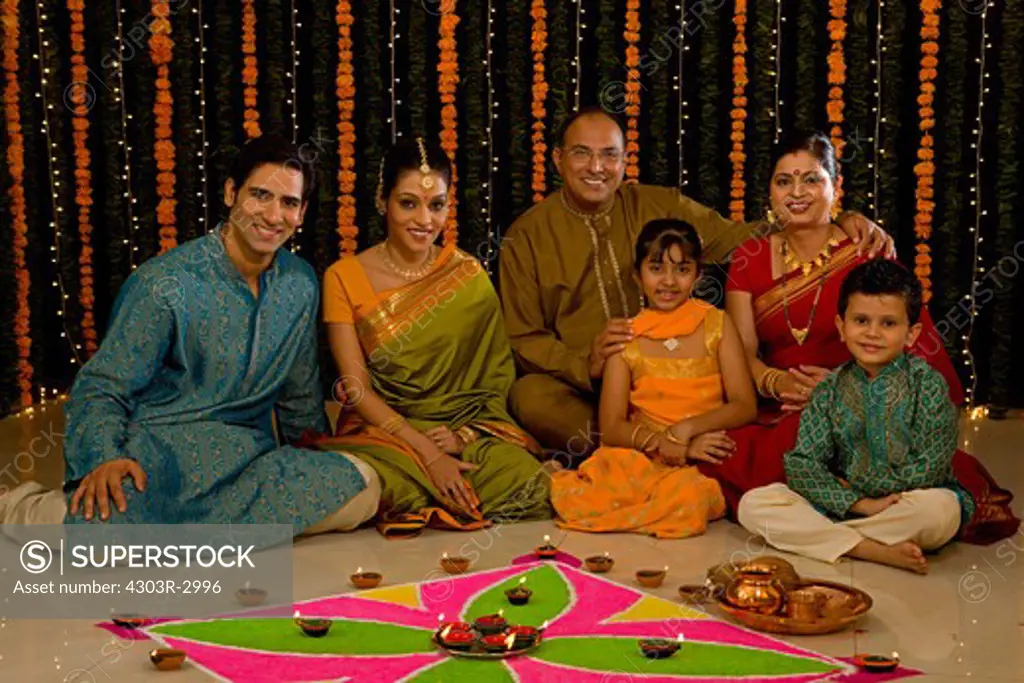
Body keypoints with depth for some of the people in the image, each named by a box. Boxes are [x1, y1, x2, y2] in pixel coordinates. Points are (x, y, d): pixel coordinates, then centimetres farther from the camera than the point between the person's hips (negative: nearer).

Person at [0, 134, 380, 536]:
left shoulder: (301, 284, 9)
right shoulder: (165, 284, -7)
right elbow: (101, 387, -5)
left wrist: (319, 460, 24)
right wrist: (105, 458, -23)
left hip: (249, 456, 5)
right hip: (161, 452, -5)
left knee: (361, 487, -25)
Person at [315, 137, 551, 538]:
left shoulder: (468, 275, 7)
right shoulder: (345, 278, 1)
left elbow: (498, 374, 5)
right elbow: (357, 390, -6)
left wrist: (465, 434, -14)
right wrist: (429, 455, -18)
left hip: (465, 428, 1)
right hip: (382, 432, -1)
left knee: (531, 487, -30)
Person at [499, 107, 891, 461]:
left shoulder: (661, 208, 10)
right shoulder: (527, 236, 4)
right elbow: (522, 340, 0)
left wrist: (838, 224, -5)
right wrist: (586, 363, -20)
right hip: (581, 391, -1)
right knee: (530, 395, -35)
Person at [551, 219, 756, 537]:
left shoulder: (717, 325, 7)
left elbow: (745, 406, 0)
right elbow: (611, 428, 1)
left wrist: (685, 429, -16)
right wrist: (660, 442, -18)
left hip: (700, 463, 0)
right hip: (641, 459, 0)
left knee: (688, 496, -36)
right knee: (576, 497, -29)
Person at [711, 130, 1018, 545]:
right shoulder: (750, 259, 9)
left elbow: (916, 350, -4)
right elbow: (742, 353, 4)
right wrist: (777, 383, -19)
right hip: (774, 418, 4)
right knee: (721, 455, -30)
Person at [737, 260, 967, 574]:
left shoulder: (927, 383, -5)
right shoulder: (830, 390, 3)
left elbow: (928, 471, -13)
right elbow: (801, 465, -6)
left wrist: (854, 485, -8)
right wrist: (858, 503, -21)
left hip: (908, 505, -3)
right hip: (843, 504, 3)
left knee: (941, 508, -38)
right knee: (752, 504, -17)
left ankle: (820, 536, -22)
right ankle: (876, 550, -26)